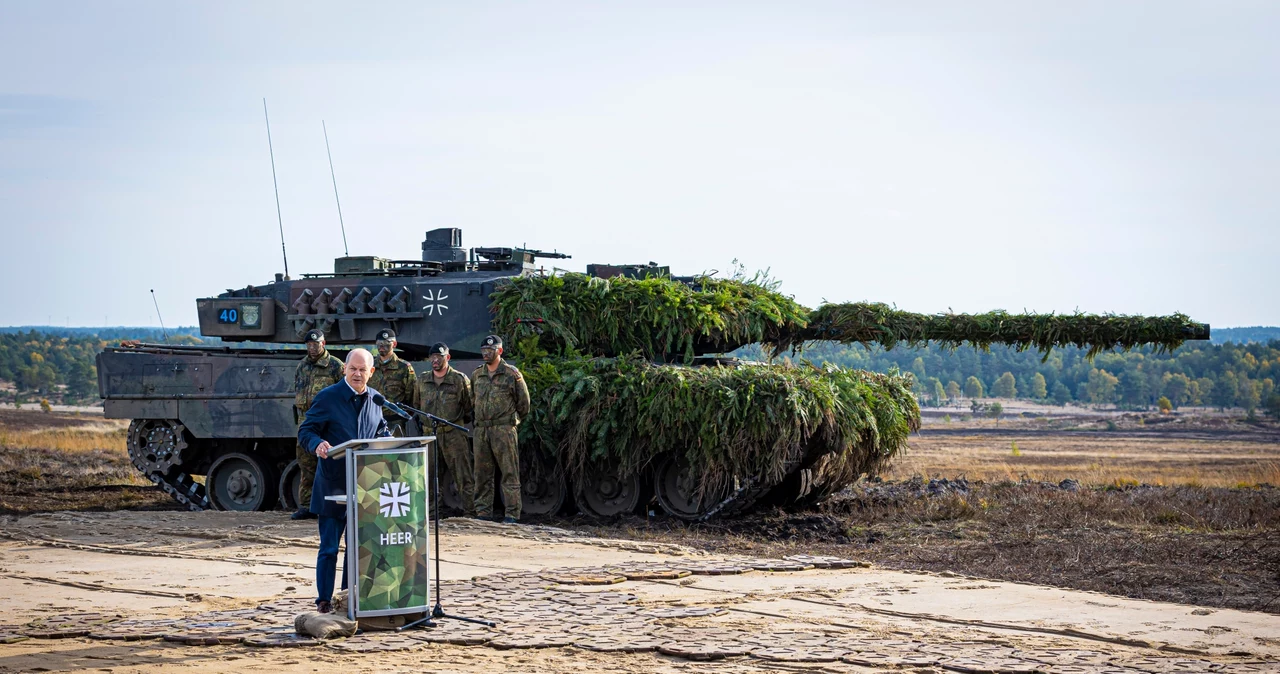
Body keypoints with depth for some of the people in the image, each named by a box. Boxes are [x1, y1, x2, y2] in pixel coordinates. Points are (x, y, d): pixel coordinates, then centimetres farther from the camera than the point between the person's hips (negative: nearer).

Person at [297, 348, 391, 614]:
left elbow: (382, 430, 22)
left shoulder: (375, 399, 9)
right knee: (329, 546, -1)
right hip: (333, 484, -5)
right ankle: (324, 599, 6)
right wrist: (317, 444, -29)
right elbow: (305, 432, -7)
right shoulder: (327, 398, -7)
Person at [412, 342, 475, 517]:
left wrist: (459, 422, 8)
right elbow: (416, 405, 23)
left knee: (463, 476, -5)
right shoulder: (422, 381, 11)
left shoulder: (460, 380, -1)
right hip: (429, 435, 4)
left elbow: (469, 406, 6)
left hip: (454, 435, -4)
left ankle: (470, 513, -4)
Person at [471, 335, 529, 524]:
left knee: (509, 473, -5)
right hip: (480, 429, 5)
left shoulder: (511, 374, -2)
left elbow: (523, 401, 5)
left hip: (504, 428, -5)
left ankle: (512, 513, -4)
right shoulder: (477, 375, 14)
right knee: (481, 474, 6)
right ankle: (483, 512, 11)